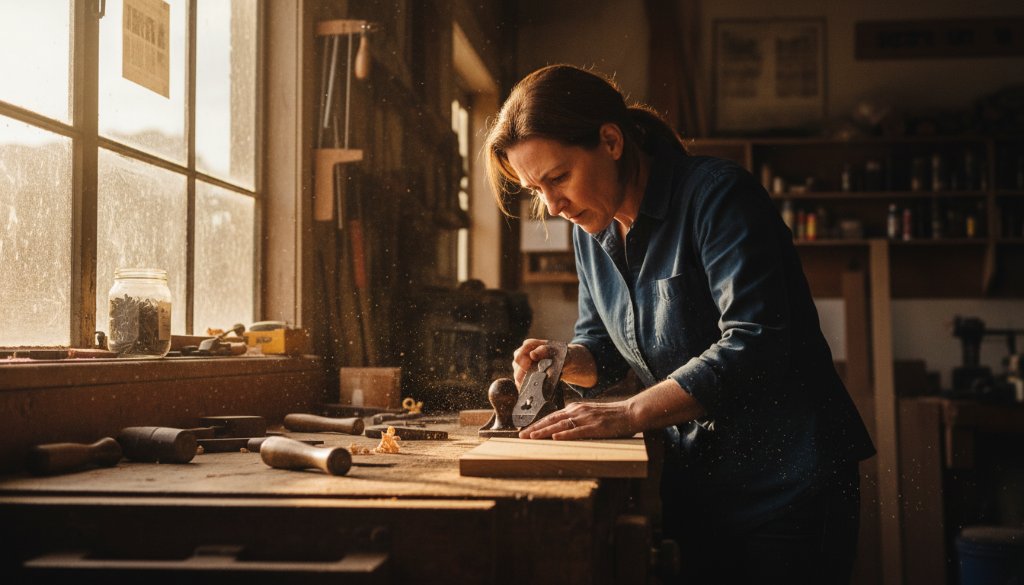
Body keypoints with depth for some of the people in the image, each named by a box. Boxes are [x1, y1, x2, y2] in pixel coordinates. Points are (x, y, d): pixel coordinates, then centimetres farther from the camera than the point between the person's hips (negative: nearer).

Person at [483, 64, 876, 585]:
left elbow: (753, 345, -26)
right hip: (693, 482, 6)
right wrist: (565, 360, -6)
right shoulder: (593, 230, 6)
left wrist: (629, 414, -29)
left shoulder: (717, 195, -17)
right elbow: (603, 344, 17)